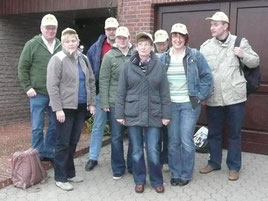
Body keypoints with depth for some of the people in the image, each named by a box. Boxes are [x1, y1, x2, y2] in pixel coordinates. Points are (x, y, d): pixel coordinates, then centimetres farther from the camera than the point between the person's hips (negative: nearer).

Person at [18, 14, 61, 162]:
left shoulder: (61, 46, 5)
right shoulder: (32, 44, -2)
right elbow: (22, 67, 0)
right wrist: (27, 87, -7)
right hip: (38, 94, -3)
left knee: (55, 126, 12)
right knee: (37, 127, 3)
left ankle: (49, 153, 27)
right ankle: (39, 156, 18)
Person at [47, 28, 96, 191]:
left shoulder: (83, 59, 11)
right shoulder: (57, 59, -8)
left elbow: (91, 81, 15)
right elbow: (52, 86, -12)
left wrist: (92, 103, 9)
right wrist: (58, 108, -17)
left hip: (81, 107, 6)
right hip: (66, 107, -6)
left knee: (73, 142, 13)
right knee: (63, 143, 1)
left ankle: (70, 173, 27)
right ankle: (60, 178, 13)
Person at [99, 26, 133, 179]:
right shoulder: (109, 56, -1)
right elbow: (104, 81, -2)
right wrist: (104, 103, -6)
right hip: (115, 103, -1)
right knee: (116, 137, 7)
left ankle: (133, 166, 27)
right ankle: (118, 168, 22)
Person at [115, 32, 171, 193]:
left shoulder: (159, 66, 1)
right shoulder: (128, 65, 0)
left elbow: (164, 93, 2)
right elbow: (121, 92, 1)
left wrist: (166, 114, 0)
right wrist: (120, 114, -2)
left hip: (153, 115, 0)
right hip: (133, 115, 1)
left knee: (153, 151, 5)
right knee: (136, 151, 10)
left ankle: (157, 181, 24)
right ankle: (139, 181, 27)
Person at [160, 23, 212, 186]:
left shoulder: (195, 55, -2)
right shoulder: (164, 58, 6)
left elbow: (207, 76, -1)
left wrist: (200, 96, -7)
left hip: (189, 104, -3)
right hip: (170, 105, 3)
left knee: (187, 141, -2)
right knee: (173, 141, 7)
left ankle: (186, 174, 16)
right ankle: (175, 173, 22)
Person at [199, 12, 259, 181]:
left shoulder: (240, 42, 1)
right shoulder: (206, 46, 4)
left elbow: (255, 62, 7)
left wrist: (243, 55, -13)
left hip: (235, 97, -2)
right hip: (213, 98, 2)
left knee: (234, 134, 9)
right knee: (214, 133, 14)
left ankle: (234, 167, 24)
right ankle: (214, 162, 33)